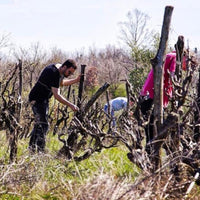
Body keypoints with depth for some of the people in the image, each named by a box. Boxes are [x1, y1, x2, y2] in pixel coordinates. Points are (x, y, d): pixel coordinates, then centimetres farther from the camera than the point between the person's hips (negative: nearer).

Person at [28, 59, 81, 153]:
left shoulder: (61, 71, 2)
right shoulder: (53, 73, -28)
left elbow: (61, 83, 23)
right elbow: (56, 95, -33)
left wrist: (76, 80, 10)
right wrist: (70, 105, -36)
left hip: (44, 99, 10)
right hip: (37, 99, -10)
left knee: (39, 124, 15)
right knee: (42, 125, -15)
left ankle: (32, 148, 23)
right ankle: (40, 151, -15)